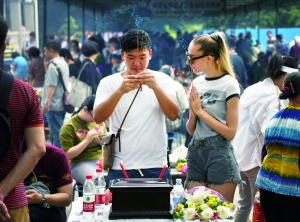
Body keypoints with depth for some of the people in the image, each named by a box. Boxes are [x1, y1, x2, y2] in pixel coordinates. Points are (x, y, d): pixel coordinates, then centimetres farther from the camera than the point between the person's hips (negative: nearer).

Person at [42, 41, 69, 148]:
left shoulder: (53, 65, -15)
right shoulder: (64, 63, 13)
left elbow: (52, 86, -21)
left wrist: (46, 102, -22)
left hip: (53, 104, -9)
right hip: (62, 103, 9)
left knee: (55, 132, -5)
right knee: (60, 131, 14)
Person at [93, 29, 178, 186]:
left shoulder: (162, 80, 5)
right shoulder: (109, 83, 3)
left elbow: (173, 115, -9)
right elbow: (98, 118, -12)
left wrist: (156, 87, -24)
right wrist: (120, 91, -26)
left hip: (156, 167, 1)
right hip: (120, 168, -1)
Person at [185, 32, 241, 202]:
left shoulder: (229, 85, -8)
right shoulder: (197, 83, 9)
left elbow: (230, 132, -12)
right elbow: (190, 130, 13)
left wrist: (200, 111, -10)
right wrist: (193, 111, -7)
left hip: (219, 155, -6)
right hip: (195, 152, 6)